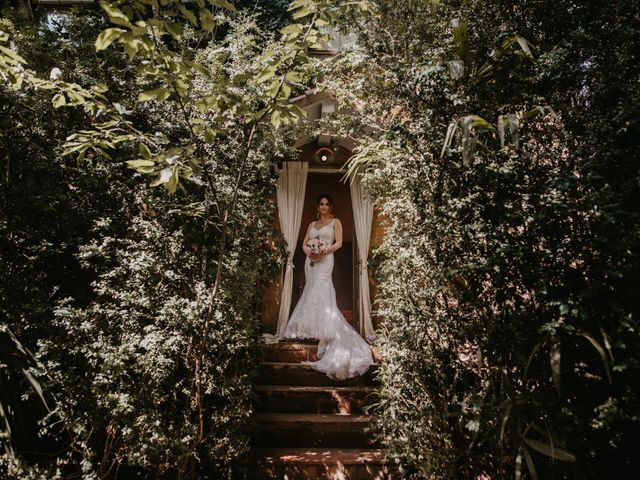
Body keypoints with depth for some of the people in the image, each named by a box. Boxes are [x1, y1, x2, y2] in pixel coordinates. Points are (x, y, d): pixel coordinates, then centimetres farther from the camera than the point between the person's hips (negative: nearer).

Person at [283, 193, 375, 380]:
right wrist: (308, 251, -7)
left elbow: (339, 243, -3)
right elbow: (304, 244, 16)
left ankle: (326, 340, -21)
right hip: (310, 262, 6)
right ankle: (318, 332, 11)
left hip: (324, 261, -6)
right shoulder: (312, 224, 21)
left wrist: (324, 251, -17)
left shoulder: (335, 222, 8)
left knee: (321, 297, -17)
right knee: (314, 295, 4)